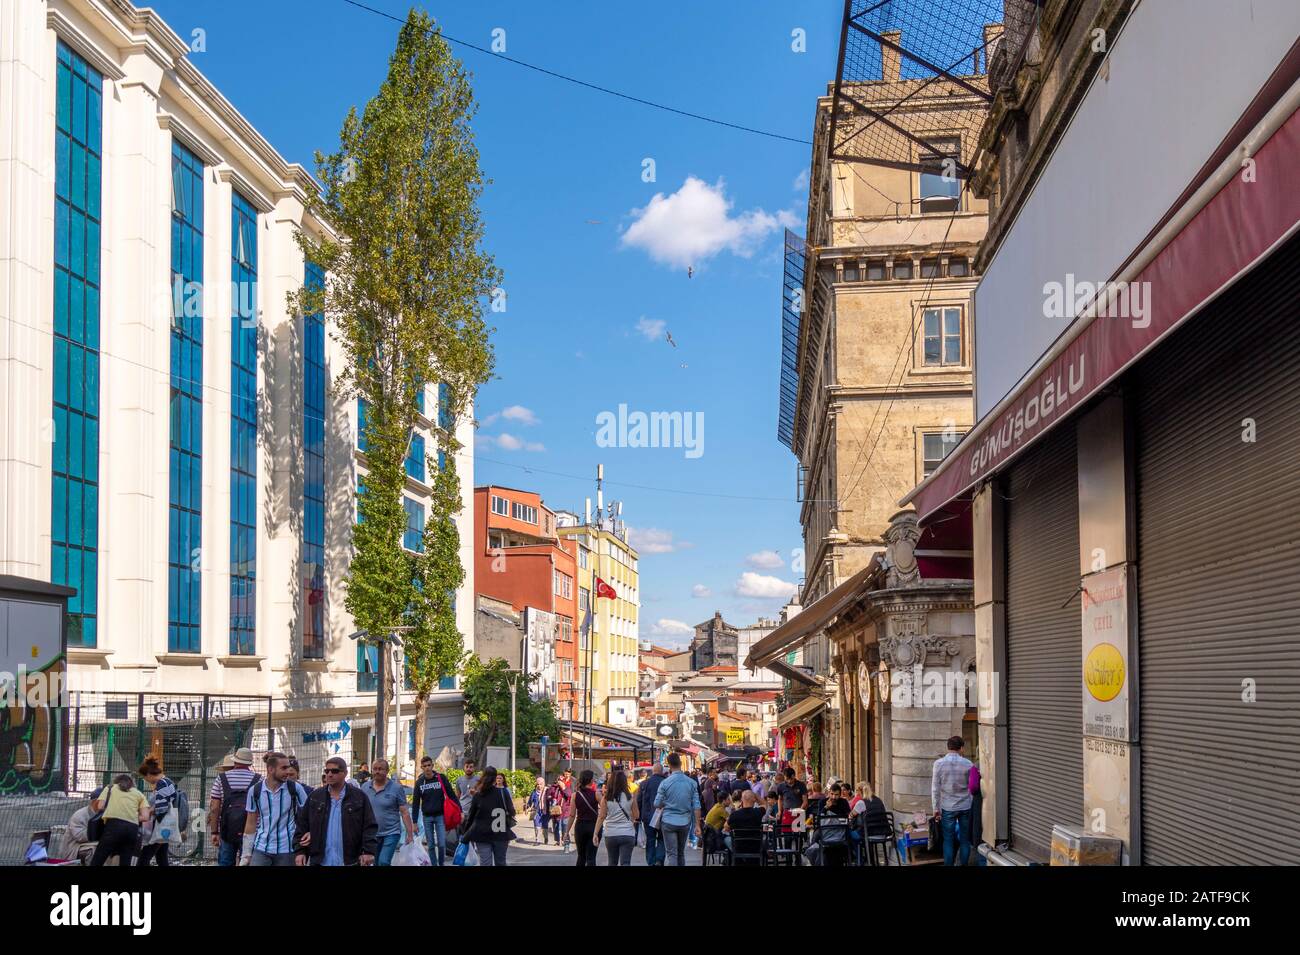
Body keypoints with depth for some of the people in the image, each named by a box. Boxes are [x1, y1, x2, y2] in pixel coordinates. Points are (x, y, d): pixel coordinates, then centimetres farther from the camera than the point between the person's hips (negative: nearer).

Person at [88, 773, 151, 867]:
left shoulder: (110, 787, 25)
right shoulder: (139, 794, 26)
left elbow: (100, 806, 9)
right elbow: (145, 817, 11)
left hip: (114, 825, -2)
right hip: (132, 828, 2)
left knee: (96, 862, 0)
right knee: (125, 863, 7)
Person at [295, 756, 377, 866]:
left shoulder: (359, 796, 1)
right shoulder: (315, 797, 8)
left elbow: (370, 827, -2)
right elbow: (302, 826, 10)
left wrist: (369, 851, -14)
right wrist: (301, 851, 1)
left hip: (350, 861, -2)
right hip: (319, 861, 2)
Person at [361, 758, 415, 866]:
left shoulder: (396, 788, -8)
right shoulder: (365, 787, 2)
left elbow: (404, 812, -7)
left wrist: (410, 834, -10)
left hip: (391, 834, -4)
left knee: (383, 862, -18)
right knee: (375, 863, 12)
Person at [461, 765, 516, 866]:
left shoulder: (477, 795, -4)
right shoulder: (504, 792, -3)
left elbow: (471, 816, 3)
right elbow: (511, 811, 2)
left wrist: (466, 835, 14)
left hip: (482, 835, -1)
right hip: (502, 835, 1)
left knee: (485, 863, -3)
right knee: (500, 862, 12)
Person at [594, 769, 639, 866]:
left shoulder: (606, 798, -2)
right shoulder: (630, 796, -3)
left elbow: (601, 817, -4)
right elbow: (636, 816, 2)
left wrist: (595, 834, -2)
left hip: (611, 835, 1)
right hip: (627, 834, -1)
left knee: (612, 863, 18)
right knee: (625, 863, -4)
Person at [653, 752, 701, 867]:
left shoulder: (665, 783, -9)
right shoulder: (691, 783, -2)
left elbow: (657, 804, -4)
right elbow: (696, 806, -3)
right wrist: (697, 825, 1)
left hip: (669, 822, -3)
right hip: (685, 823, 3)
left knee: (672, 854, -2)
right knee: (681, 853, 19)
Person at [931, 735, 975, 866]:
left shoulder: (939, 763, -8)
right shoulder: (968, 764, -5)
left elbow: (935, 788, -8)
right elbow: (972, 786, 1)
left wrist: (936, 808, -1)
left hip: (948, 808, -1)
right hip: (965, 806, 1)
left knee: (948, 840, 6)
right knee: (964, 840, 9)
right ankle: (963, 864, 12)